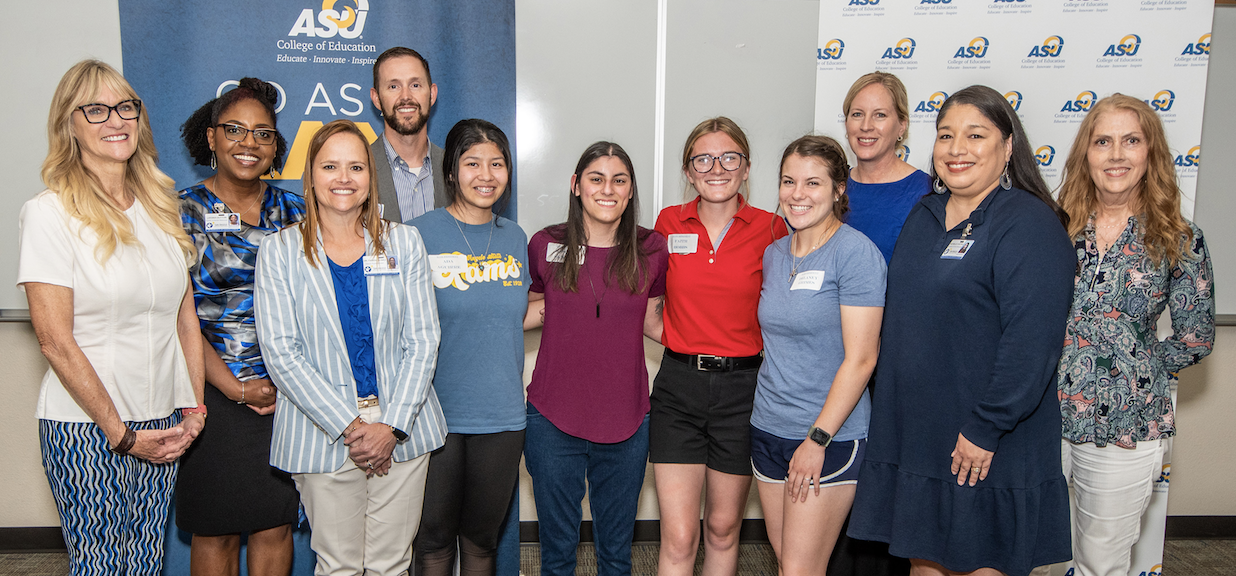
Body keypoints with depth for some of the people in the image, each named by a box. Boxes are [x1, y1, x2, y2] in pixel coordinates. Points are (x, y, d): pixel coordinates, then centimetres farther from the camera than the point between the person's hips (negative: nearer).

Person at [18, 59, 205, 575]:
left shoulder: (161, 207, 8)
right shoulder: (49, 212, -8)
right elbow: (56, 341, -11)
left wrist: (194, 408, 3)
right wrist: (121, 433, -10)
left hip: (162, 422, 5)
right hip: (85, 428, -5)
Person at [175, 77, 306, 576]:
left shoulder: (293, 212, 8)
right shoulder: (183, 212, -2)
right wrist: (235, 388, -11)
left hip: (286, 392, 3)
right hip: (213, 394, -2)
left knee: (276, 526, 9)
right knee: (217, 531, 7)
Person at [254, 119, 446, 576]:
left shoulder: (404, 241, 5)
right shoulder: (279, 251, 1)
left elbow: (422, 341, 1)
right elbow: (281, 352, -6)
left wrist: (392, 425, -9)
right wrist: (348, 426, -12)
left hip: (402, 429, 2)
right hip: (321, 431, -1)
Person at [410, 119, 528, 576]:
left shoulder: (515, 239, 7)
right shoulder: (419, 236, -7)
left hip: (501, 414, 3)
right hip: (435, 413, -3)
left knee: (481, 536, 16)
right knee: (434, 535, 12)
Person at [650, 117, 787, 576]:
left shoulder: (770, 229, -2)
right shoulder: (668, 223, 2)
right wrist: (685, 344, 6)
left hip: (742, 386, 0)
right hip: (678, 386, 1)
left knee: (723, 530, 14)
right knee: (678, 538, -1)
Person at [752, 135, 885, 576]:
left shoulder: (856, 252, -13)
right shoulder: (774, 254, 8)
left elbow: (860, 359, -16)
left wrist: (818, 439, -17)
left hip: (830, 435, -6)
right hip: (768, 427, 6)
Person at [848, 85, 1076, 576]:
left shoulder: (1029, 223, -12)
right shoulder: (924, 216, 11)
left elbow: (1031, 341, -20)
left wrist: (985, 428, -20)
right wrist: (888, 409, 13)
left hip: (987, 451, -6)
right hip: (911, 434, 7)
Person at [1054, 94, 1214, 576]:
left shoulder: (1179, 241, -4)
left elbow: (1195, 340, 2)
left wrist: (1132, 371, -1)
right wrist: (1056, 368, -3)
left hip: (1124, 431, -1)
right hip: (1043, 419, 1)